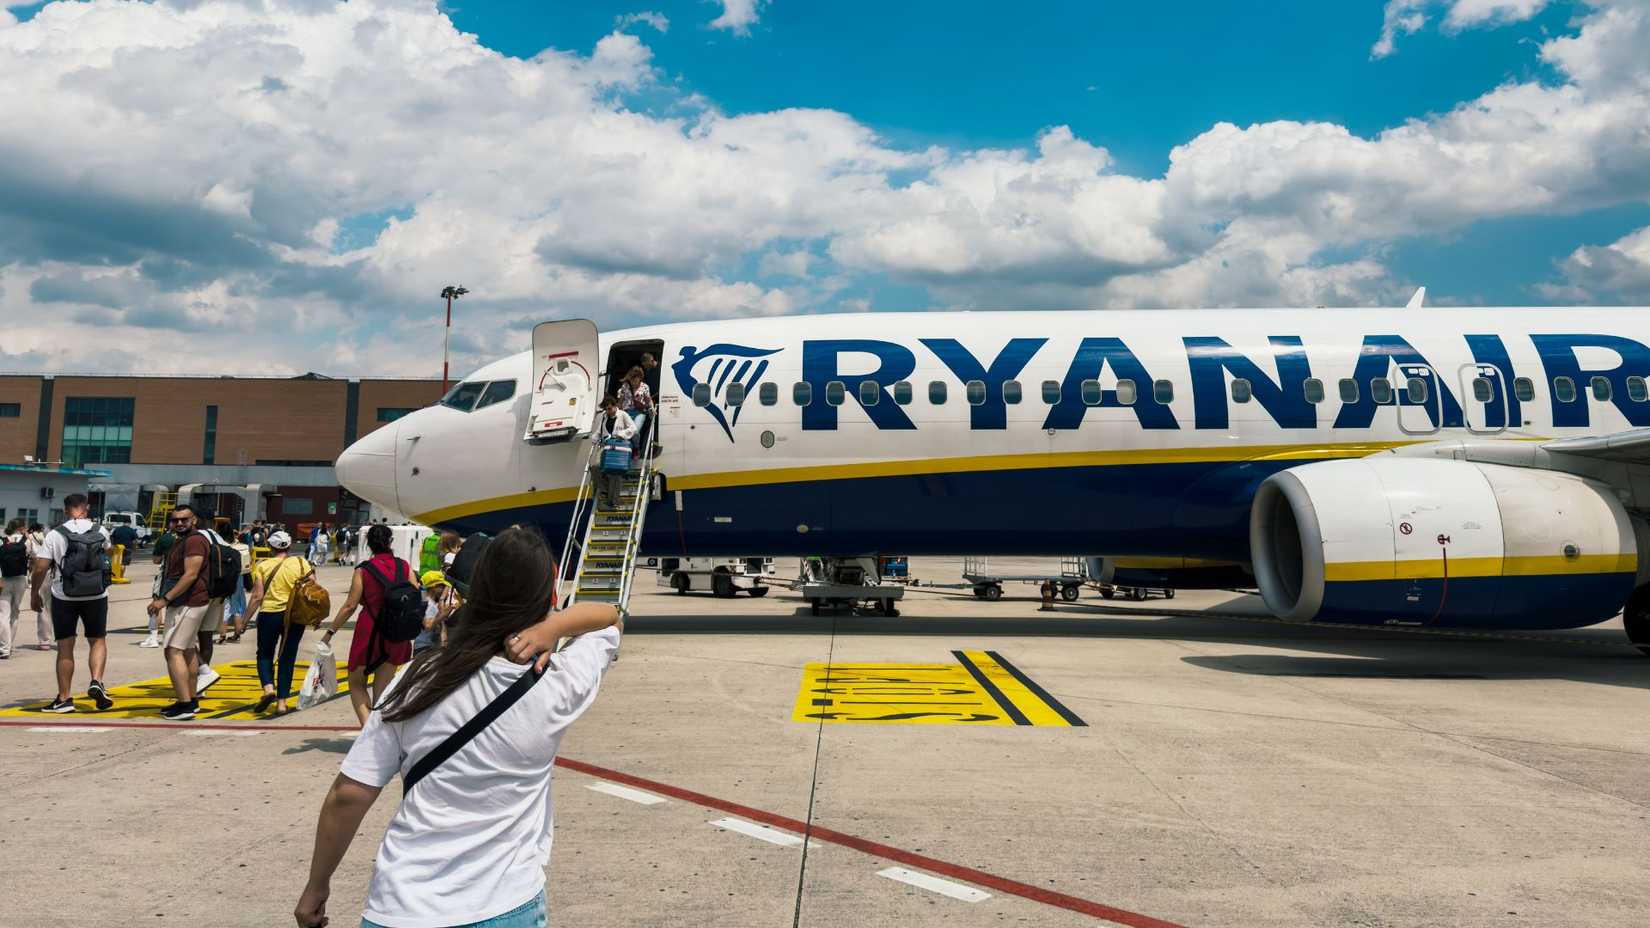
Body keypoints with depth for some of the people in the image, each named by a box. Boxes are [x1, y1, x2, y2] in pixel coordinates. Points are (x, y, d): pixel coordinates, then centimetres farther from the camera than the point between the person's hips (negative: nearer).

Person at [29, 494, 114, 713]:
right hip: (96, 596, 1)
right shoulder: (100, 531, -1)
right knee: (98, 640, 15)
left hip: (64, 597, -1)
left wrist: (34, 594, 6)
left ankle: (64, 698, 11)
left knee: (65, 646, 7)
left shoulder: (55, 535, -8)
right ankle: (96, 682, -7)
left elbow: (41, 568, -8)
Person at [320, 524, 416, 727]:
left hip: (369, 632, -3)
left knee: (357, 683, 13)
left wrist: (330, 631, 0)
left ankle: (367, 725, -6)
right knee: (382, 689, 11)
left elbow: (350, 606, -8)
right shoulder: (404, 567, 1)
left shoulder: (363, 570, -6)